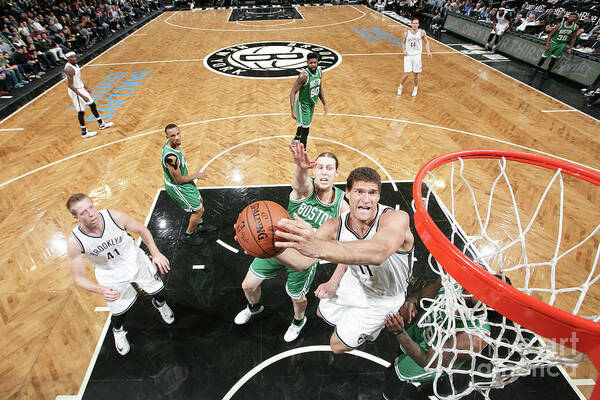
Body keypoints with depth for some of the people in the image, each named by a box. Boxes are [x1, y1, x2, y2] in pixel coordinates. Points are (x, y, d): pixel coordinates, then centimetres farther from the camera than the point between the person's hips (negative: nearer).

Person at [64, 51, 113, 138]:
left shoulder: (75, 64, 4)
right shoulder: (69, 69, -25)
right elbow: (71, 86, -27)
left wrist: (85, 87, 27)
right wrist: (82, 96, -30)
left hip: (81, 88, 9)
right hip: (75, 91, -9)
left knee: (92, 104, 17)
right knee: (81, 111, -1)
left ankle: (101, 124, 31)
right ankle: (84, 133, 10)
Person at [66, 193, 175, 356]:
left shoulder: (115, 216, -28)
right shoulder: (74, 242, -26)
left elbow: (142, 230, -9)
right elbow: (78, 277, -15)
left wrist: (156, 253, -21)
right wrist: (101, 290, -34)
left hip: (136, 261, 1)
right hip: (111, 276, 0)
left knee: (161, 294, 11)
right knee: (119, 313, 7)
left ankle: (159, 304, 51)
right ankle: (118, 331, 46)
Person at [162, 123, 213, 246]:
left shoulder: (169, 142, -8)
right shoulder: (170, 156, -38)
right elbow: (178, 180, -27)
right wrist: (196, 175, -13)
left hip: (182, 180, 10)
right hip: (176, 187, -10)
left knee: (199, 201, 26)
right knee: (199, 209, 3)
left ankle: (200, 225, 51)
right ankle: (188, 236, 26)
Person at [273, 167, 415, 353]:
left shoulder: (397, 218, -37)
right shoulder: (336, 226, -22)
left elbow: (378, 253, -59)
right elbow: (301, 261, -22)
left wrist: (319, 247, -73)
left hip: (383, 298, -4)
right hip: (353, 283, 5)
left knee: (338, 346, 7)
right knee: (323, 314, 26)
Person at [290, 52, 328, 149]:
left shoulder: (319, 71, -5)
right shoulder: (304, 75, -28)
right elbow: (293, 92, -27)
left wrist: (324, 104, 9)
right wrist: (293, 110, -36)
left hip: (312, 103, 8)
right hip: (303, 104, -7)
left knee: (303, 125, 28)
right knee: (305, 130, -8)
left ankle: (296, 140, 56)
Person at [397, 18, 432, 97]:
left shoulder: (422, 32, -1)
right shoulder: (407, 33, 1)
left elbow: (426, 42, 10)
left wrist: (428, 51, -3)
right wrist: (404, 50, -1)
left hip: (417, 56, 0)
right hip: (408, 55, 0)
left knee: (415, 74, 4)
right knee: (407, 73, -9)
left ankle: (416, 88, 29)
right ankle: (400, 86, 17)